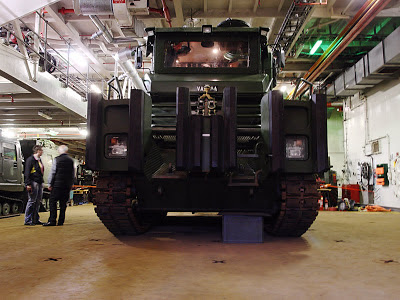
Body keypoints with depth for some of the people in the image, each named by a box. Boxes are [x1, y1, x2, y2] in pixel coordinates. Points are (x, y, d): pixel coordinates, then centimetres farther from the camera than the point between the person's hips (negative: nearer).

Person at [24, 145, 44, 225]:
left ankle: (35, 219, 15)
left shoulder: (39, 160, 18)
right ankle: (28, 220, 0)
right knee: (32, 201, -6)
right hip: (33, 182, -9)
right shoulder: (31, 159, -8)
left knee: (38, 201, 9)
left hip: (40, 182, 9)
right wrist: (28, 184, -19)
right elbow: (27, 172, -13)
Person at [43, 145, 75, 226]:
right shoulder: (71, 160, 8)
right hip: (67, 185, 5)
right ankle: (61, 221, 9)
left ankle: (52, 221, -4)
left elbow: (52, 172, -6)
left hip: (57, 184, -5)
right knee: (63, 203, 7)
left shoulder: (57, 159, -6)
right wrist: (71, 184, 21)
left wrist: (50, 184, 0)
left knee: (53, 202, 0)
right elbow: (73, 174, 14)